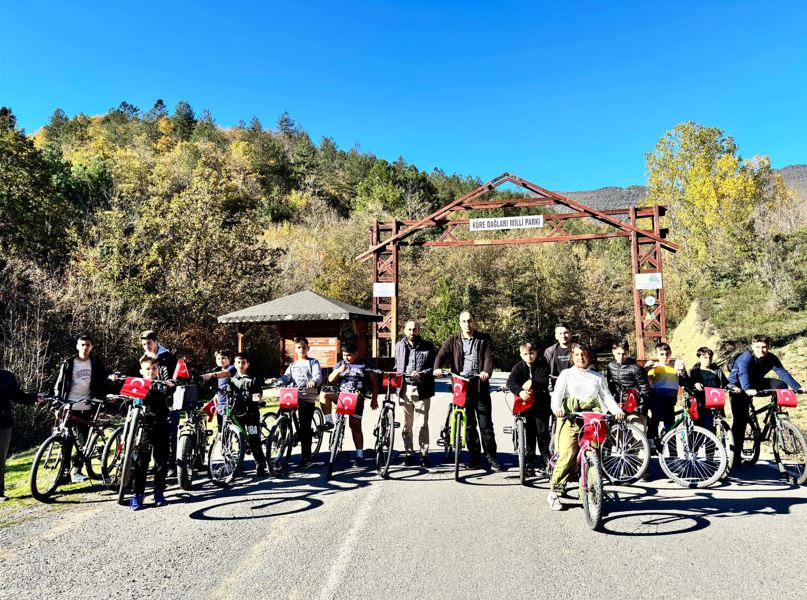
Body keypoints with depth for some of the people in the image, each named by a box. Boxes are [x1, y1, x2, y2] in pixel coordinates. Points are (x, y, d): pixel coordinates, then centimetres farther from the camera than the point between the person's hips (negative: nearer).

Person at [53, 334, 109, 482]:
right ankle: (64, 469, 6)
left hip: (86, 406, 1)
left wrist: (101, 400, -5)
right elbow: (59, 385, 6)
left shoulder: (96, 363, 4)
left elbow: (102, 384, 7)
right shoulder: (68, 363, 3)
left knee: (83, 439, 4)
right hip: (69, 406, -1)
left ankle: (77, 469, 14)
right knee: (67, 439, -1)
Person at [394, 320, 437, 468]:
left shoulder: (428, 346, 0)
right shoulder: (399, 345, 12)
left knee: (422, 424, -1)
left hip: (422, 390, -3)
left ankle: (424, 454, 10)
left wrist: (421, 374, -17)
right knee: (407, 424, 8)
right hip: (404, 389, 3)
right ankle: (408, 454, 18)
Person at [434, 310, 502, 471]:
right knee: (468, 424, 7)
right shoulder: (452, 341, 11)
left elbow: (489, 357, -5)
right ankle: (475, 457, 17)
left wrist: (486, 372, -26)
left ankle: (491, 457, 11)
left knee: (485, 423, 0)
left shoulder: (484, 339, 8)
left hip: (480, 385, -1)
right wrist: (437, 368, -23)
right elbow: (441, 355, -2)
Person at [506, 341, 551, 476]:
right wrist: (520, 391, -33)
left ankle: (545, 464, 11)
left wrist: (532, 382, -27)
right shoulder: (519, 367, 0)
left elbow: (545, 381, -13)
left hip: (541, 404, -1)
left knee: (542, 433, -2)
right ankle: (529, 465, 12)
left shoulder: (543, 365, -1)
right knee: (529, 434, 3)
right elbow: (510, 382, -16)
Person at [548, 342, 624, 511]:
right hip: (570, 418, -3)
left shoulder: (597, 377, 23)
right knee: (567, 454, -16)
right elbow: (557, 393, 0)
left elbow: (607, 396, 15)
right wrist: (557, 408, -22)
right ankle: (554, 492, -7)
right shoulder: (566, 374, 14)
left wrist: (617, 410, -6)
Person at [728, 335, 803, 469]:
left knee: (781, 385, -17)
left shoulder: (771, 358, -10)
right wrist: (748, 389, -60)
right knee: (740, 420, -11)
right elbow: (743, 373, -43)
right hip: (739, 387, -5)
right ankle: (736, 456, -6)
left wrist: (797, 387, -28)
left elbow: (783, 373, -15)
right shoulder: (746, 357, -28)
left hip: (755, 383, 5)